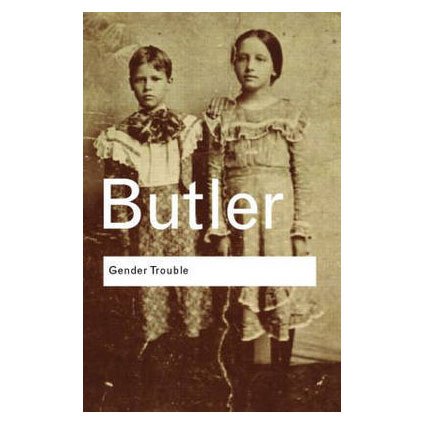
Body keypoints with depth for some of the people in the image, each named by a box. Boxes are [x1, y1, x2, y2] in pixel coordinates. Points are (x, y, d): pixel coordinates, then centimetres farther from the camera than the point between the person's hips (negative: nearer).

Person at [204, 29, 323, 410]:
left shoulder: (290, 115, 1)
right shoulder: (222, 114, 2)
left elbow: (301, 176, 1)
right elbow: (214, 175, 0)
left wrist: (301, 230, -3)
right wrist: (219, 229, -4)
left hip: (280, 219, 0)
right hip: (240, 223, 0)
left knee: (283, 304, 8)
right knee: (243, 306, 8)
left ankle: (281, 385, 28)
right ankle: (243, 390, 26)